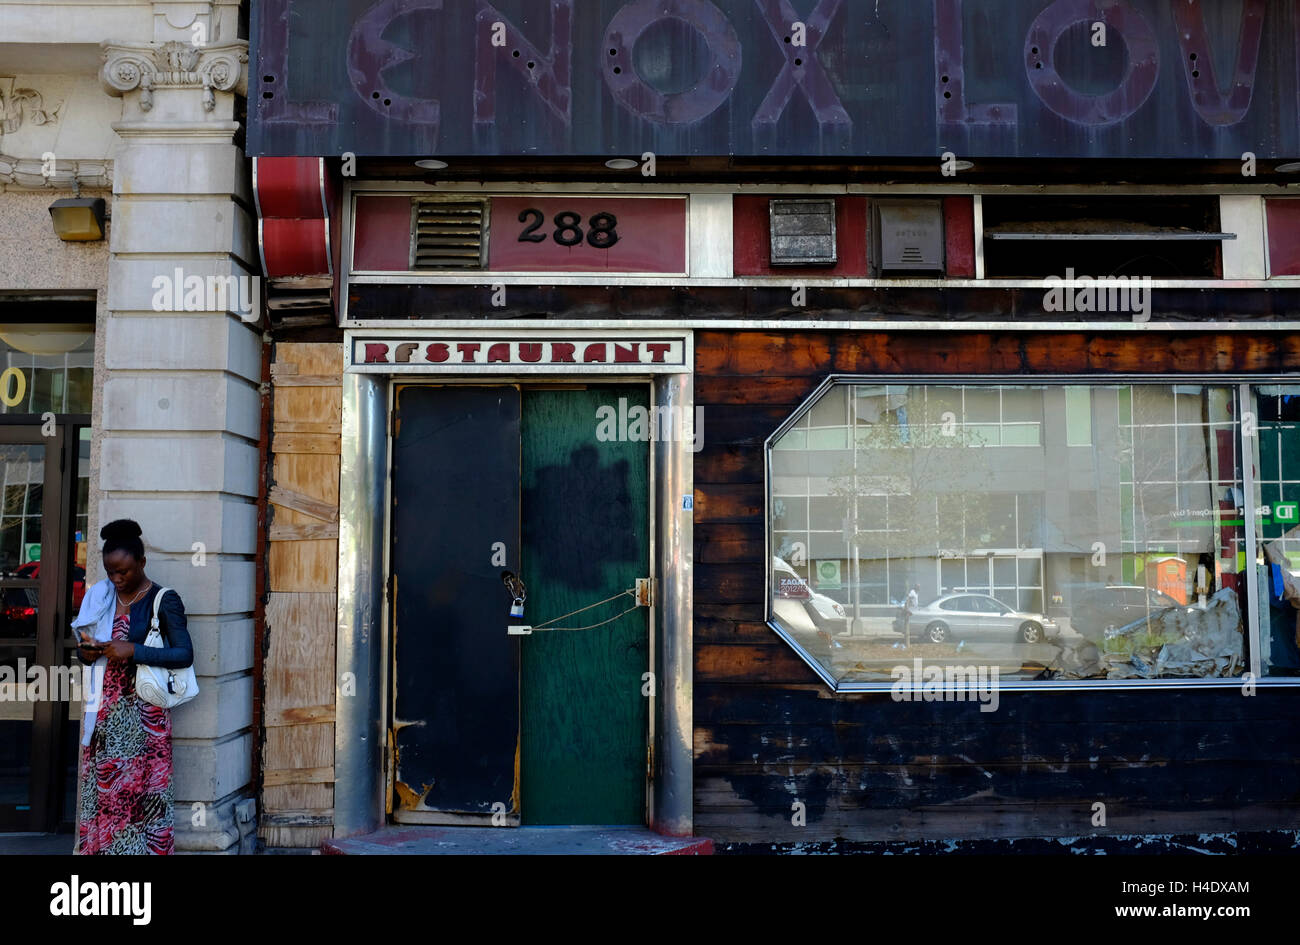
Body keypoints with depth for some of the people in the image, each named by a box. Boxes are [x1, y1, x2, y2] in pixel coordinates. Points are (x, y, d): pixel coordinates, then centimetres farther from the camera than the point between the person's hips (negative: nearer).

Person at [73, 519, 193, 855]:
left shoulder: (164, 601, -7)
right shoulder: (99, 596, 10)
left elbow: (185, 654, -13)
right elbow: (84, 642, 20)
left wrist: (133, 651, -20)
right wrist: (86, 652, -3)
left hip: (141, 711, -5)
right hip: (103, 709, 5)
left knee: (138, 790, -5)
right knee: (99, 786, 7)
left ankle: (142, 848, 4)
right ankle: (97, 847, 16)